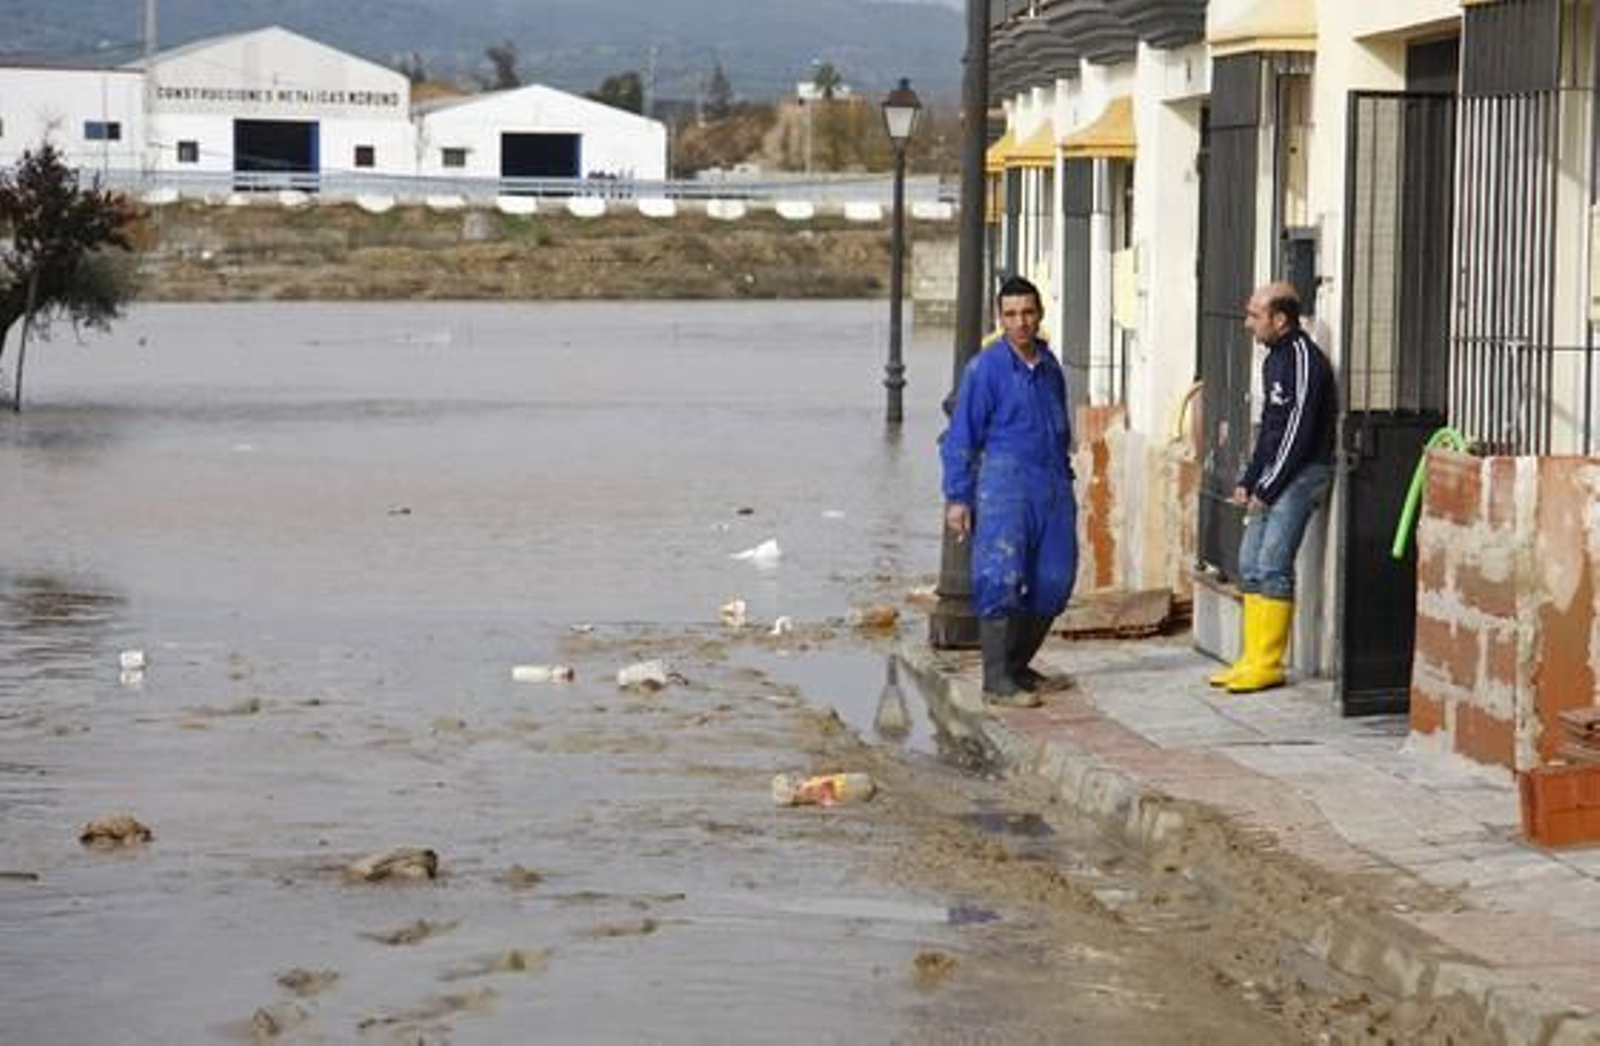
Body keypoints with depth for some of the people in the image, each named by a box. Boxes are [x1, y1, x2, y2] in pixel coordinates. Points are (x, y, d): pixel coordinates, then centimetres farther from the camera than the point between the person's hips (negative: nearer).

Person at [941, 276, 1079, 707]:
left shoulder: (1049, 366, 13)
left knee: (1054, 582, 6)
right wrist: (957, 498, -8)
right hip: (1005, 483, -6)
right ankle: (997, 681, -9)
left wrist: (1065, 481, 21)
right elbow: (961, 438, -4)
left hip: (1053, 487, 6)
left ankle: (1017, 666, 21)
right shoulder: (985, 369, -5)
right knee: (1002, 581, -11)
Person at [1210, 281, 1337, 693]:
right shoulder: (1274, 359, 16)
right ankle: (1253, 659, 12)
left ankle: (1268, 664, -7)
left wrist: (1267, 489, -16)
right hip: (1275, 474, 10)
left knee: (1272, 567, -11)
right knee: (1250, 565, 8)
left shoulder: (1303, 360, -15)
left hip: (1301, 474, -10)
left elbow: (1298, 432, -18)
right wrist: (1247, 481, 14)